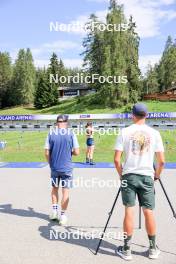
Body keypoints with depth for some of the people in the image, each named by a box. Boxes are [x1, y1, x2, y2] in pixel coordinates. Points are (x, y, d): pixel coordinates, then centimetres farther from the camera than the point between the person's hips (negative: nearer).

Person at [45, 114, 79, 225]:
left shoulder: (51, 134, -1)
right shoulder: (71, 134, -6)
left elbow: (47, 153, -2)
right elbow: (77, 152, -7)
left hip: (54, 167, 2)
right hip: (67, 168, -2)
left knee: (54, 188, 21)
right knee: (65, 191, 6)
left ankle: (54, 210, 22)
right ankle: (63, 215, 9)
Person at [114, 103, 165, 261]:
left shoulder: (125, 132, -3)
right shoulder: (154, 133, -1)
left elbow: (117, 159, -5)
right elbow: (161, 161, 0)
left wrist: (121, 174, 10)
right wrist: (157, 175, 16)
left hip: (129, 175, -1)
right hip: (147, 176, 1)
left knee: (129, 211, 4)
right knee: (149, 212, 10)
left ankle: (127, 249, 13)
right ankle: (153, 248, 23)